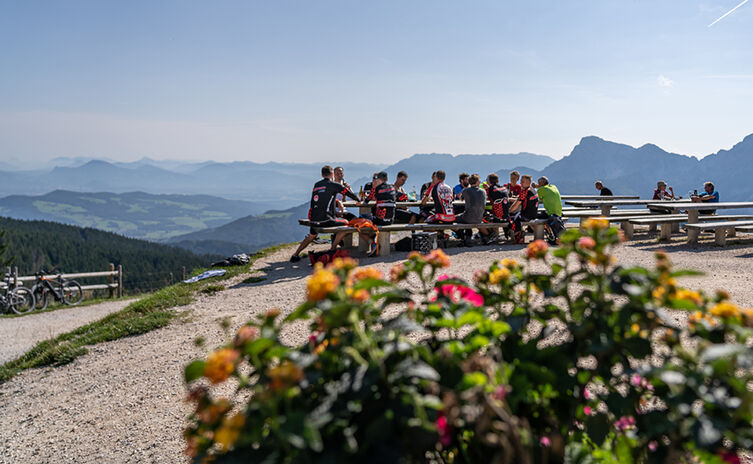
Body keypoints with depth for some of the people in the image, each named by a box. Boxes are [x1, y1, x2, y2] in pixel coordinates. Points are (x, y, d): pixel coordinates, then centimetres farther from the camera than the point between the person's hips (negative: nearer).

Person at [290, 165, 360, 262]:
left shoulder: (316, 185, 15)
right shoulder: (333, 184, -2)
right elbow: (349, 193, 6)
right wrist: (358, 200, 25)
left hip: (313, 220, 6)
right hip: (325, 220, -6)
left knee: (312, 235, 32)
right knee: (345, 224, 15)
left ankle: (295, 255, 28)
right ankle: (333, 249, 13)